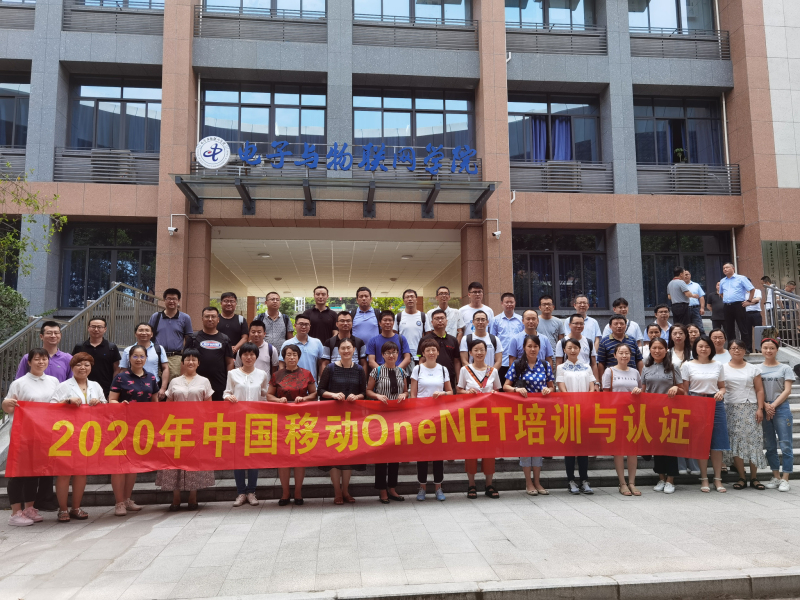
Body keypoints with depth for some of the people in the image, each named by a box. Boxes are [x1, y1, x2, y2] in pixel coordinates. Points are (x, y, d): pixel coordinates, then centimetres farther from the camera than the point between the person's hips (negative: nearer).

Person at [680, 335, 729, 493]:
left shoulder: (718, 365, 11)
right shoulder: (687, 365, 3)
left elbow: (722, 386, 16)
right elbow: (684, 390, 3)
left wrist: (721, 392, -6)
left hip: (716, 404, 2)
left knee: (717, 442, 1)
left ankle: (718, 479, 10)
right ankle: (704, 479, 8)